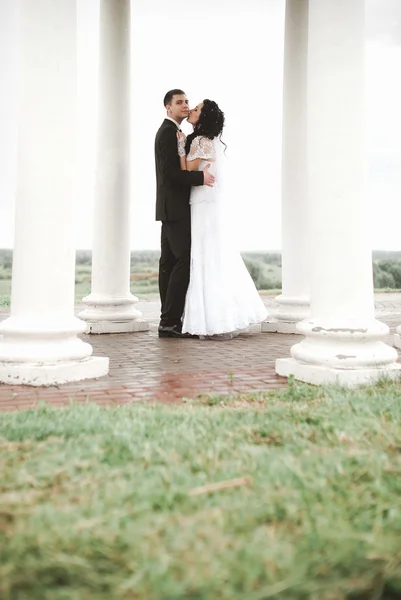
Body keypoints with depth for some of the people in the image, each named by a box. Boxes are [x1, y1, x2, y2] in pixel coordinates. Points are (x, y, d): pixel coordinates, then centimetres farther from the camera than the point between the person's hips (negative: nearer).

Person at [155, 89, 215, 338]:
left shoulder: (170, 131, 21)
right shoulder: (169, 132, -11)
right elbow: (170, 172, -21)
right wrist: (200, 176, -22)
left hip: (171, 207, 11)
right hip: (175, 207, -11)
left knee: (170, 262, 8)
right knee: (185, 260, -13)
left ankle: (169, 320, 11)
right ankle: (170, 322, -12)